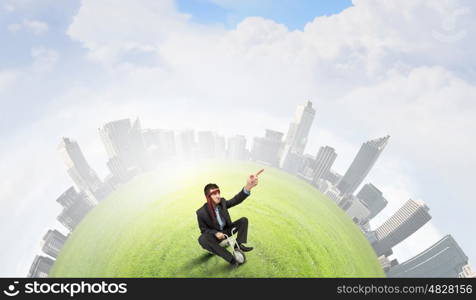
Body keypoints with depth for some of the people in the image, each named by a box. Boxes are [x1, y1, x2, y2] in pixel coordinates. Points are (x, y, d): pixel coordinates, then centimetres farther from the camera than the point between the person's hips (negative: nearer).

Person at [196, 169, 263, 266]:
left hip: (227, 230, 4)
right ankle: (230, 258, -33)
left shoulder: (222, 202, -14)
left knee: (244, 220, -13)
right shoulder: (201, 212, -22)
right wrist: (215, 233, -30)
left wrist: (248, 187, -54)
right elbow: (203, 230, -8)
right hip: (215, 234, -3)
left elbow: (236, 200, -33)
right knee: (202, 239, -37)